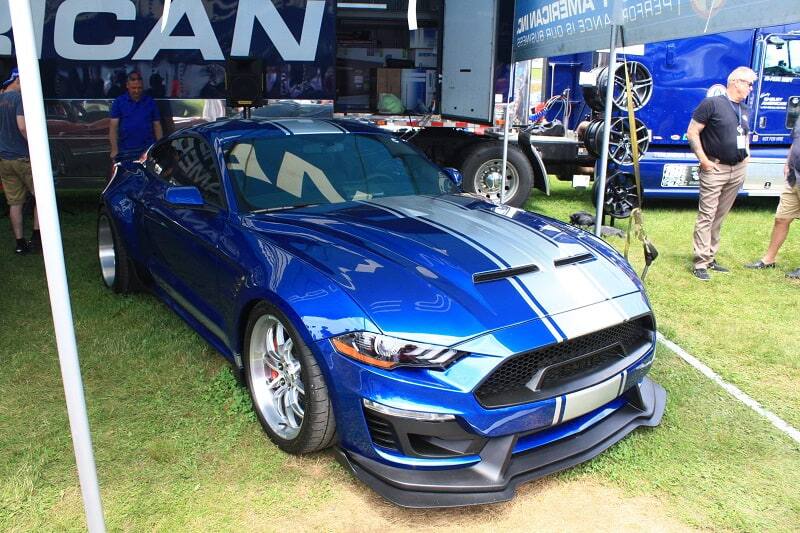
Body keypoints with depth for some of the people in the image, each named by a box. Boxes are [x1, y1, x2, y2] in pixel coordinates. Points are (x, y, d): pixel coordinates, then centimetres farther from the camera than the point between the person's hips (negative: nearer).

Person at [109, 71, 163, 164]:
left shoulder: (150, 102, 7)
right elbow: (113, 127, -1)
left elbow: (157, 126, 9)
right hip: (125, 152, 0)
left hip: (148, 150, 1)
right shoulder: (118, 102, 4)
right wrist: (114, 150, -9)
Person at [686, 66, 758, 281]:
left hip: (738, 170, 7)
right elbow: (692, 133, -10)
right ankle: (700, 263, -6)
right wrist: (704, 160, -14)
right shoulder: (712, 104, -7)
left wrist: (746, 155, 15)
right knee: (707, 216, -8)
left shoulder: (745, 111, 17)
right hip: (715, 169, -7)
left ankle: (710, 257, 18)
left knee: (719, 217, 11)